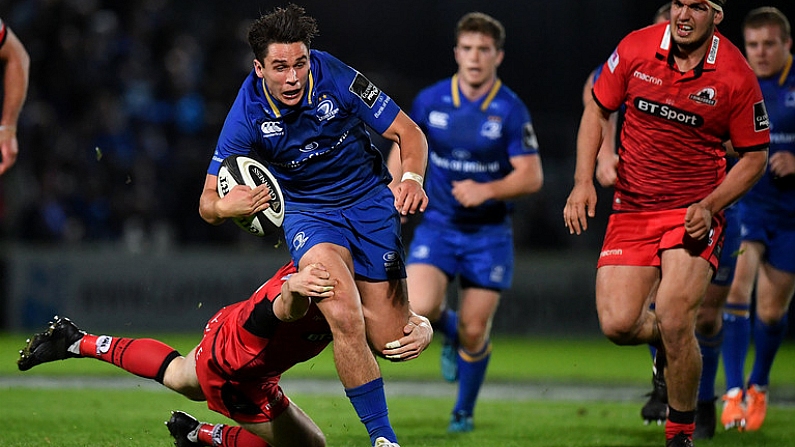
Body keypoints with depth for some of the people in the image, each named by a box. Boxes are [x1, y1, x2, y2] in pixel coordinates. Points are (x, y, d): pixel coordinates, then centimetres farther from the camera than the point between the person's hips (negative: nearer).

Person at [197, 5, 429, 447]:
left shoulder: (336, 78, -21)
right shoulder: (248, 116, -19)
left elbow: (409, 133, -11)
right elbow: (208, 202, -13)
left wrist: (412, 178, -31)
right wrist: (225, 206, -37)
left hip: (369, 200, 1)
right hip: (306, 212, -1)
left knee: (393, 343, -2)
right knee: (344, 318, -29)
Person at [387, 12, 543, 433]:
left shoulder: (511, 110, -10)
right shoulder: (430, 101, -3)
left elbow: (531, 176, -11)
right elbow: (404, 148, 13)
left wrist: (486, 190, -25)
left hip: (488, 232, -1)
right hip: (437, 224, 1)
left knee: (474, 331, 1)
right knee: (420, 308, -20)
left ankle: (464, 411, 26)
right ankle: (449, 329, 18)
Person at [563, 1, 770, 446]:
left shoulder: (736, 75, -11)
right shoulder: (636, 49, -6)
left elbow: (755, 157, -1)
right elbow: (598, 109, 9)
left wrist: (708, 206, -14)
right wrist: (584, 181, -2)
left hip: (695, 213, -3)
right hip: (632, 209, 3)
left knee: (673, 320, -20)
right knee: (618, 324, -11)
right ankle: (669, 342, 27)